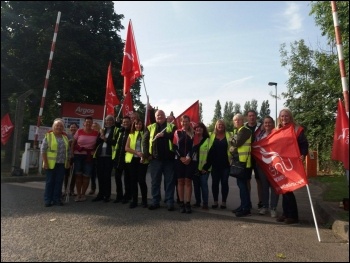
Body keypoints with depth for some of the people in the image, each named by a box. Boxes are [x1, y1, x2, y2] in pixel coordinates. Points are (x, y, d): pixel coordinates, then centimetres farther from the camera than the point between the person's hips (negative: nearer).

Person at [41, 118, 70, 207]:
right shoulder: (48, 136, -1)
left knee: (59, 181, 7)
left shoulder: (65, 137, 14)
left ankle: (57, 199, 16)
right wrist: (45, 162, -11)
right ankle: (48, 200, 12)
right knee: (50, 182, 3)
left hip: (62, 164, 4)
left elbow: (68, 151, 18)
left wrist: (68, 161, 12)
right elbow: (43, 150, -5)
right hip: (51, 163, -4)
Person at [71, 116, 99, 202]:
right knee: (78, 174, 4)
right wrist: (72, 152, 1)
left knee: (86, 175, 2)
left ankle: (83, 194, 16)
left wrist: (94, 152, -4)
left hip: (89, 156, 0)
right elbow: (73, 143, 6)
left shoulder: (96, 133, 0)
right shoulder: (79, 131, 0)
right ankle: (78, 194, 14)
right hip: (78, 155, 0)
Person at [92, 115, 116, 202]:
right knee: (100, 175, 8)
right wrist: (101, 136, -2)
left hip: (108, 156, -5)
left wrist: (105, 139, -8)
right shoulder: (102, 130, 18)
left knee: (107, 176, -2)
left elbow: (114, 142, -10)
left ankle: (107, 195, 9)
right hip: (100, 155, 5)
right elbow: (97, 142, 13)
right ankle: (100, 194, 20)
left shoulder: (115, 130, 1)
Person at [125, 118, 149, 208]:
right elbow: (126, 148, 1)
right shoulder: (130, 135, 10)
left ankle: (144, 201, 6)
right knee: (133, 180, 4)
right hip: (132, 159, 2)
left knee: (141, 180, -6)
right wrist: (137, 152, -14)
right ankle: (134, 200, 14)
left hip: (142, 160, -2)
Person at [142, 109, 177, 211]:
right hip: (155, 158, 2)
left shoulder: (171, 126, 9)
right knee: (155, 181, 8)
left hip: (168, 158, -2)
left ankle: (170, 202, 13)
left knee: (169, 181, 4)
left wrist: (164, 134, -18)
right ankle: (155, 202, 19)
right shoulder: (150, 127, 14)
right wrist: (147, 154, -4)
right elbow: (145, 140, 6)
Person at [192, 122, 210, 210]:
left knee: (203, 184, -3)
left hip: (204, 167, -4)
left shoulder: (207, 140, 0)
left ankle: (205, 203, 5)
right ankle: (197, 202, 21)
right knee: (196, 185, 10)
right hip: (194, 166, 4)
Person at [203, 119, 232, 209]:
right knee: (215, 182, 6)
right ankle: (215, 201, 17)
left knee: (224, 182, 5)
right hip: (215, 164, 1)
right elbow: (210, 149, 3)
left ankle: (223, 202, 15)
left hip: (225, 163, -1)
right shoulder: (212, 135, 7)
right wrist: (207, 164, -4)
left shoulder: (228, 135, 4)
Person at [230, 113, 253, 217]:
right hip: (239, 160, 10)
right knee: (241, 183, 13)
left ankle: (246, 209, -4)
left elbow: (237, 142, -20)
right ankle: (243, 206, 22)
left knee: (242, 184, -9)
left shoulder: (245, 130, -10)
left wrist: (231, 139, -3)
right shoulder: (237, 131, 20)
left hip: (243, 161, -10)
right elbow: (234, 144, 19)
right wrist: (232, 148, 0)